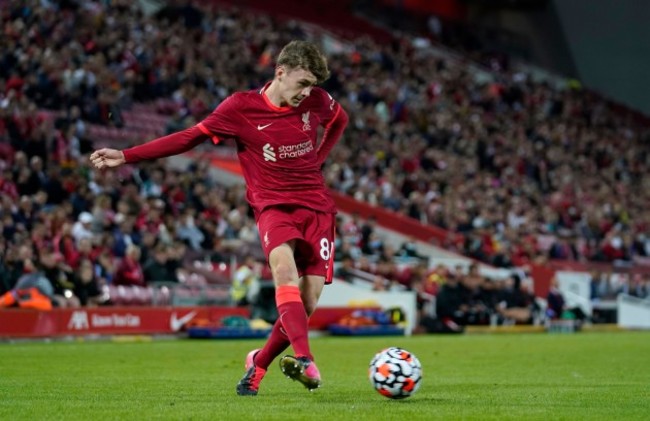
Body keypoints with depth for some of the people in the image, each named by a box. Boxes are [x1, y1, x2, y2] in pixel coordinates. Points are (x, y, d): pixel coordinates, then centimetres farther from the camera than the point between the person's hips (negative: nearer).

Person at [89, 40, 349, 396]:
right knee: (284, 267, -34)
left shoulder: (317, 100, 3)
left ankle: (259, 363, 14)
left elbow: (339, 119, 26)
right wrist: (125, 156, -10)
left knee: (309, 299, -9)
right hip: (273, 205, -3)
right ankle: (304, 360, -45)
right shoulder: (241, 107, -7)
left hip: (317, 206, 3)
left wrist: (318, 157, 10)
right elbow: (190, 137, -5)